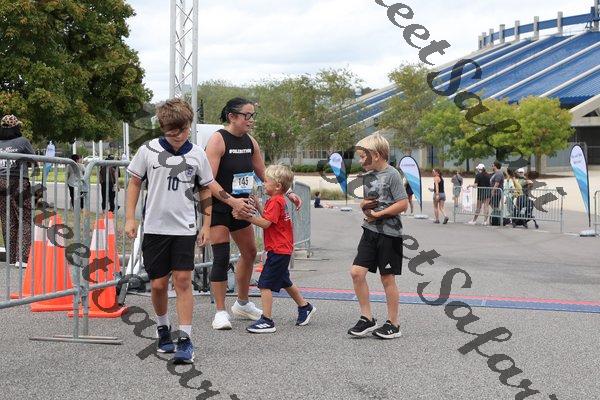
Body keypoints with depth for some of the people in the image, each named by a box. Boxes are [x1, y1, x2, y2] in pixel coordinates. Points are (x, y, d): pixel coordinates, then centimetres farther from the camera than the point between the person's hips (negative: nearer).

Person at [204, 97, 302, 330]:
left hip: (240, 205, 8)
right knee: (221, 257, -10)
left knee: (249, 253, 16)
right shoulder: (218, 140, -16)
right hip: (217, 207, -8)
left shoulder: (250, 142, 5)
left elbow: (264, 176, 15)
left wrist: (287, 193, 4)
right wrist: (231, 201, -32)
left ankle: (242, 304, 33)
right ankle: (220, 312, 0)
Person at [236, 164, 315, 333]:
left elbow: (265, 223, -26)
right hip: (283, 249, 11)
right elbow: (267, 218, 16)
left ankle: (267, 321, -11)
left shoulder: (275, 201, -17)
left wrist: (247, 217, -28)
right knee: (284, 282, 26)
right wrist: (258, 206, 6)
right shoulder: (279, 200, 15)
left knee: (265, 284, -11)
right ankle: (305, 307, 39)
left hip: (278, 251, -11)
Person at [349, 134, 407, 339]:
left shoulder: (392, 174, -12)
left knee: (387, 278, 1)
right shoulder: (367, 177, 11)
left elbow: (403, 204, -18)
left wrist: (378, 214, -15)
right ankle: (367, 318, 9)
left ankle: (393, 324, 14)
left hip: (389, 233, -7)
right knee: (356, 272, -2)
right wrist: (363, 205, 0)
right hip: (370, 231, 7)